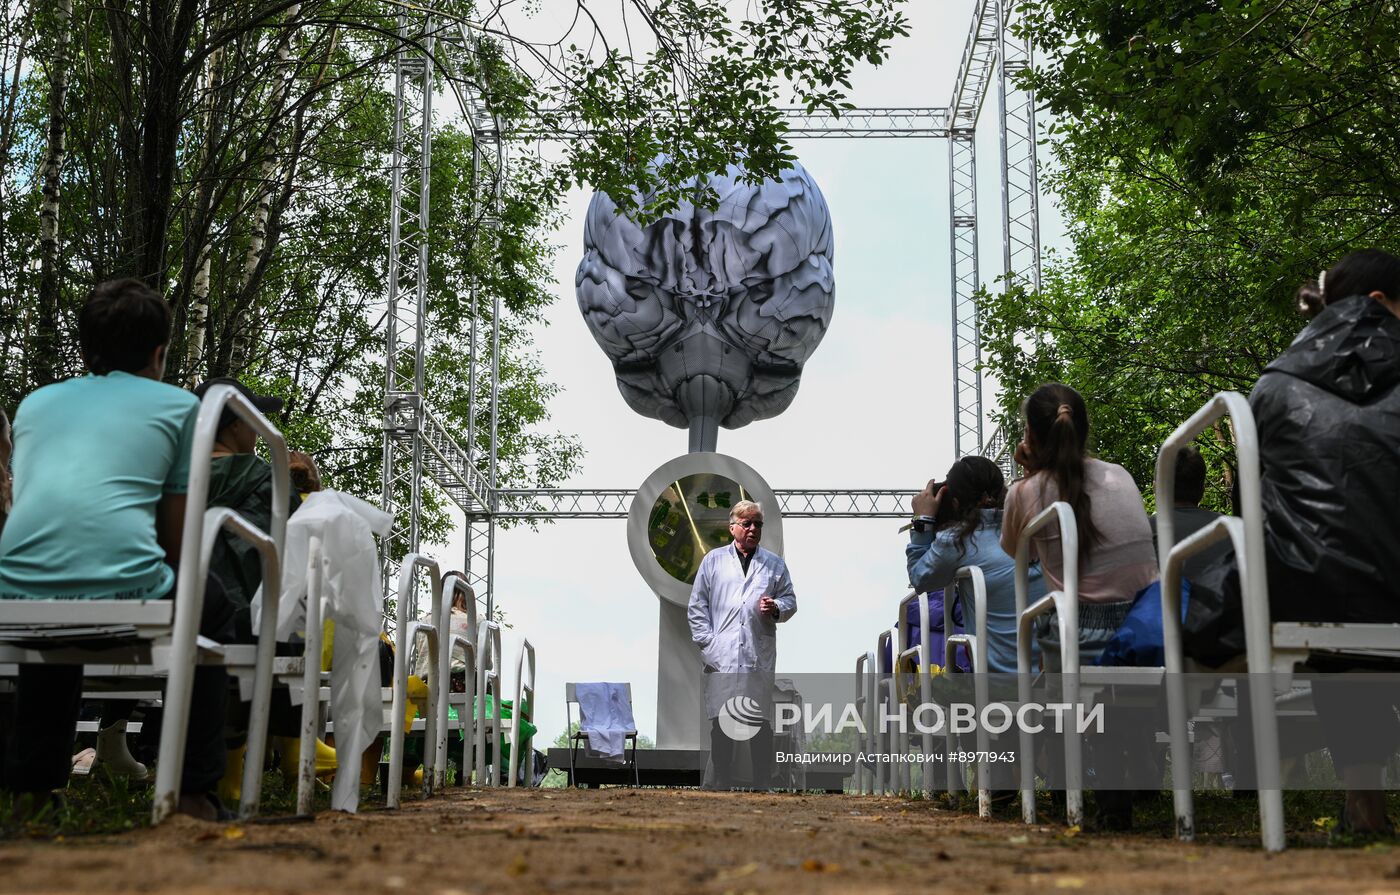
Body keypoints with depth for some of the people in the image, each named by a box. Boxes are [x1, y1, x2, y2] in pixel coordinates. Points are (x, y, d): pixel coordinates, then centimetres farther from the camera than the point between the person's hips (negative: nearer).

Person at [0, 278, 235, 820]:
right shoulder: (179, 405, 15)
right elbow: (176, 540, 14)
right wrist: (156, 583, 35)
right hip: (125, 596, -4)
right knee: (210, 602, 28)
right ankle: (194, 790, 22)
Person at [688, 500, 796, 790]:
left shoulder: (774, 564, 13)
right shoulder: (713, 560, 10)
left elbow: (790, 600, 15)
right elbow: (697, 605, 9)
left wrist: (776, 608, -7)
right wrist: (707, 642, -1)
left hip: (760, 657, 1)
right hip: (721, 657, -1)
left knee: (761, 723, 1)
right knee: (720, 723, 0)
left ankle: (763, 786, 7)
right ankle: (722, 785, 8)